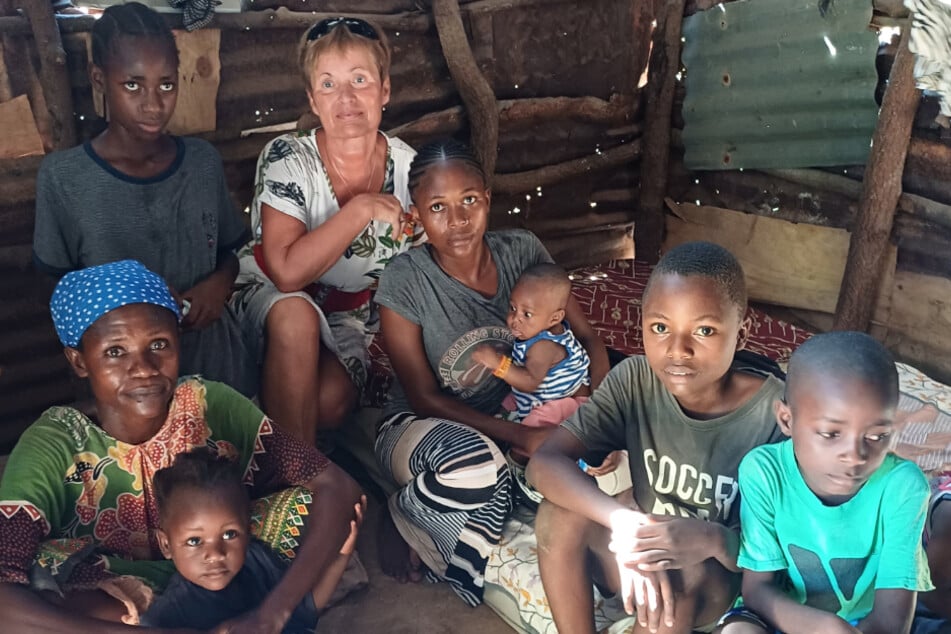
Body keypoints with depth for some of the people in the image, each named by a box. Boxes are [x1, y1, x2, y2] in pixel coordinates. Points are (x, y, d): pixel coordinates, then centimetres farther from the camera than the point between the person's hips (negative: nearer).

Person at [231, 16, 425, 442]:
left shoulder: (409, 169, -9)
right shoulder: (287, 159, -18)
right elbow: (288, 272, -30)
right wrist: (361, 208, -31)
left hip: (353, 315, 2)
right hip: (269, 299, -2)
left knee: (331, 402, -28)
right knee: (295, 314, -37)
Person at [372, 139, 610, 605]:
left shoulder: (522, 252, -9)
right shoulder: (405, 281, -19)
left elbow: (587, 339, -2)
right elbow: (423, 397, -16)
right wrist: (519, 436, -27)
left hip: (509, 414, 5)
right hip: (419, 426, -5)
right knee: (476, 466, -39)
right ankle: (400, 518, -4)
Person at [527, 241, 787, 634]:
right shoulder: (634, 380, -15)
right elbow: (545, 464, -23)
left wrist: (712, 539, -40)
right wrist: (624, 524, -40)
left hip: (722, 578, -2)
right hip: (646, 550, 3)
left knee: (681, 573, -35)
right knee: (560, 515, -24)